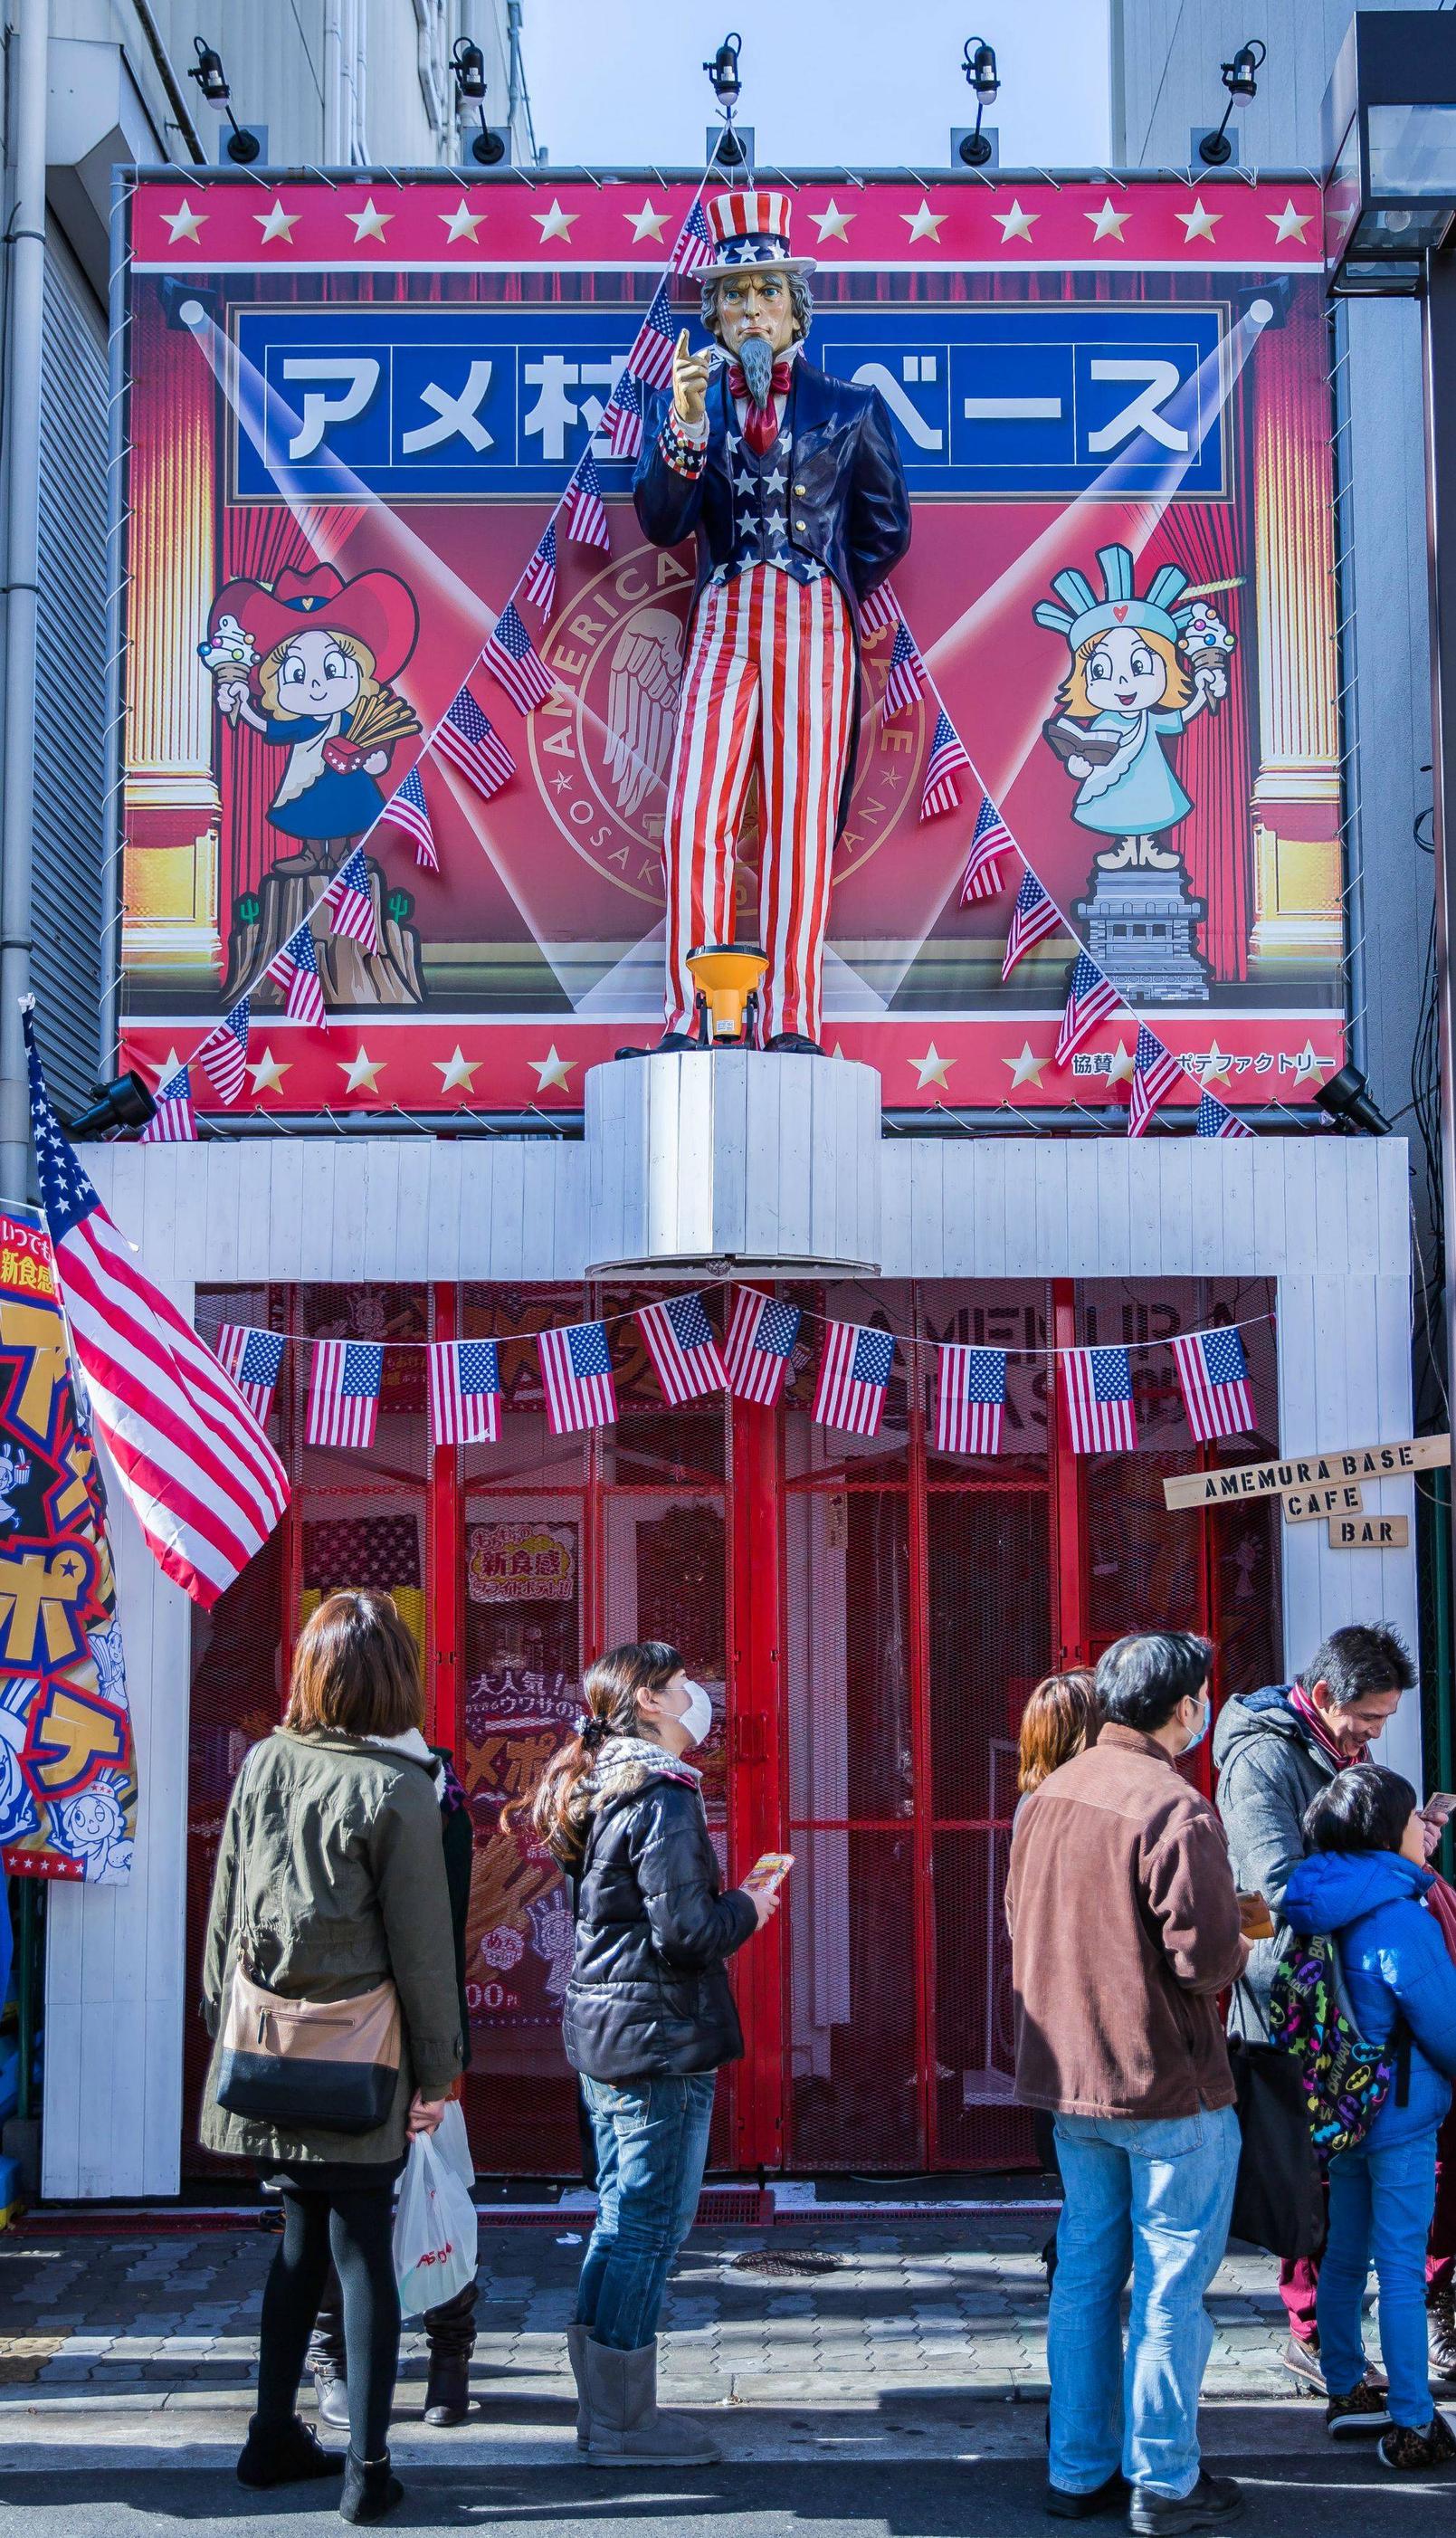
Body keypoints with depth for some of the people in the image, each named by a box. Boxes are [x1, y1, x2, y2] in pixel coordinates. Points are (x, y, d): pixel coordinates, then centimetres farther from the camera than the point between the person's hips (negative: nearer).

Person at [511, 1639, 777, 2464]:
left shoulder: (594, 1792, 12)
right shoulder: (664, 1799, -17)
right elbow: (684, 1933, -21)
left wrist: (722, 1903, 16)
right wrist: (747, 1909, -4)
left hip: (600, 2029, 10)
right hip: (660, 2038, -10)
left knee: (621, 2219, 16)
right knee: (650, 2226, -2)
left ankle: (603, 2404, 23)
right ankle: (625, 2423, 5)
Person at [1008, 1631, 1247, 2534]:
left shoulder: (1050, 1796, 6)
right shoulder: (1175, 1809, -20)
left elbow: (1021, 1923, 15)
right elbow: (1208, 1957, -22)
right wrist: (1244, 1947, -1)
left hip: (1072, 2083, 8)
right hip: (1170, 2086, -8)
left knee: (1085, 2274, 15)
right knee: (1171, 2288, 3)